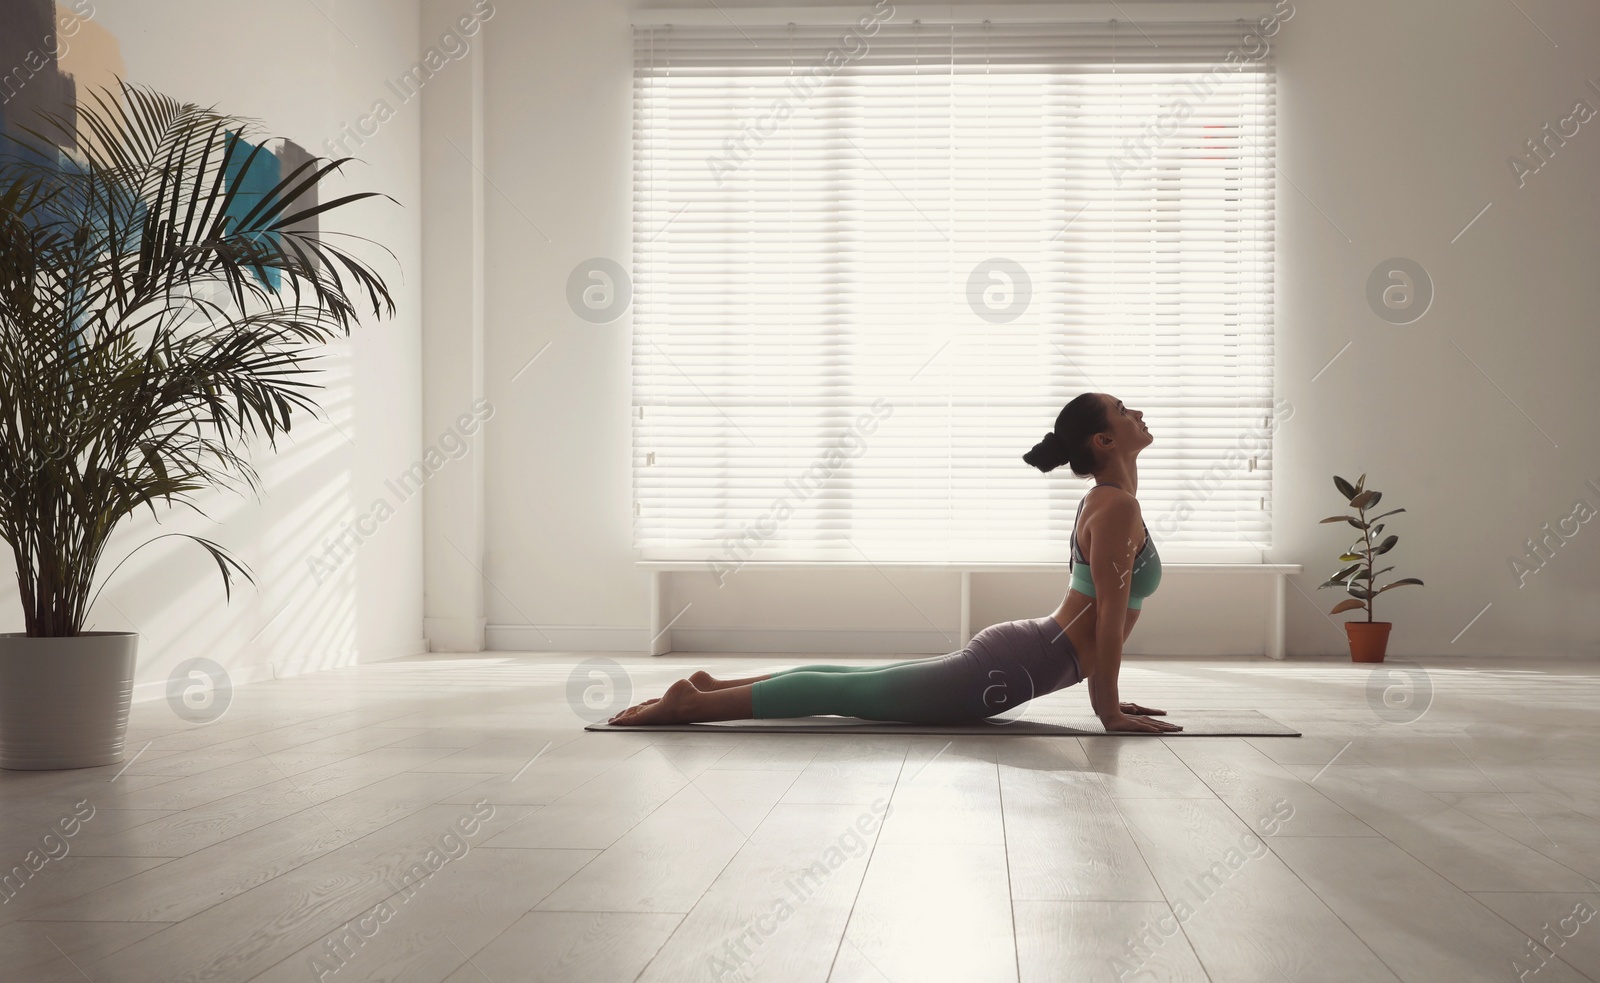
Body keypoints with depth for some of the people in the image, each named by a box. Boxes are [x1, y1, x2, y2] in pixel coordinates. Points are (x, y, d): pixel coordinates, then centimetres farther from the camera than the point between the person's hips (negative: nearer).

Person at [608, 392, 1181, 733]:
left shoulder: (1103, 501, 16)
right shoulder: (1117, 507, -16)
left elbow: (1101, 618, 23)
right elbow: (1110, 617, -19)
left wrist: (1103, 691, 21)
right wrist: (1109, 711, -15)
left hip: (1008, 650, 10)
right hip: (1010, 668, -10)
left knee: (855, 684, 15)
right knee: (848, 694, -8)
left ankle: (714, 686, 17)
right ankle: (694, 704, -6)